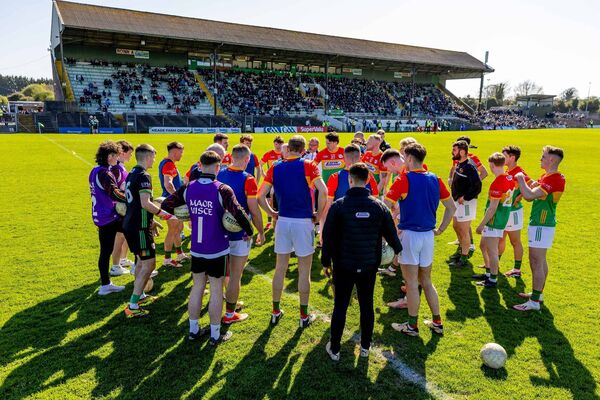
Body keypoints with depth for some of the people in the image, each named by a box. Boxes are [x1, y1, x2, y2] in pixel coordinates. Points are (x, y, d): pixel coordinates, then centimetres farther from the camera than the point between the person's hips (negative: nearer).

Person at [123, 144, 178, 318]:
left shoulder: (132, 174, 13)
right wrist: (165, 214, -18)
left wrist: (150, 220, 23)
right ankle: (132, 306, -2)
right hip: (139, 228, -10)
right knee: (149, 264, -4)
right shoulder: (144, 176, -17)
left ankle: (139, 295, 35)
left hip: (130, 224, 10)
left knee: (141, 261, 23)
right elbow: (145, 203, -27)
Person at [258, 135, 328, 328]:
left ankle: (276, 311, 26)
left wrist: (272, 213, 10)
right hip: (304, 222, -3)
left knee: (280, 268, 15)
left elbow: (260, 196, -2)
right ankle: (304, 315, 19)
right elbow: (323, 191, -19)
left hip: (282, 221, 3)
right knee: (304, 271, 9)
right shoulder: (308, 166, -7)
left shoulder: (275, 168, 3)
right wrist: (318, 215, -7)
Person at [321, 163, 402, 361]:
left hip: (343, 265, -2)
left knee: (340, 307, 8)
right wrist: (398, 250, 27)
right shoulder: (379, 206, -4)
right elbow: (391, 233, 6)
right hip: (369, 266, 2)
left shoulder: (338, 205, -12)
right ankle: (365, 346, 28)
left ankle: (334, 349, 18)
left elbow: (328, 236, -7)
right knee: (367, 306, 15)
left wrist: (326, 261, 5)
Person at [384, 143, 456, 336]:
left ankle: (412, 326, 16)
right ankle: (437, 322, 25)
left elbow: (385, 207, -18)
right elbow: (452, 207, 11)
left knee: (412, 283, 5)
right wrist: (440, 229, 15)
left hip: (409, 234, -6)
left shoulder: (404, 180, -13)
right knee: (426, 281, 18)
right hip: (428, 235, 6)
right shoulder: (435, 180, 5)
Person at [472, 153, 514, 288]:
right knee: (483, 246, 21)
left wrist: (481, 224, -15)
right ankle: (488, 273, 34)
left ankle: (493, 280, 12)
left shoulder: (497, 183, -22)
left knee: (492, 251, 1)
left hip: (494, 221, -10)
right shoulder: (510, 178, 7)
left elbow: (492, 208, -21)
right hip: (503, 219, 10)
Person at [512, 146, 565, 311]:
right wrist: (529, 185, -7)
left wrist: (520, 179, -15)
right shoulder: (546, 176, 12)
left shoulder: (555, 179, -21)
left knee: (536, 262, -6)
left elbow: (530, 195, -30)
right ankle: (538, 293, 31)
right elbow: (533, 194, 13)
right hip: (539, 223, 11)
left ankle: (534, 301, 0)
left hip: (541, 225, -11)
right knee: (541, 261, 19)